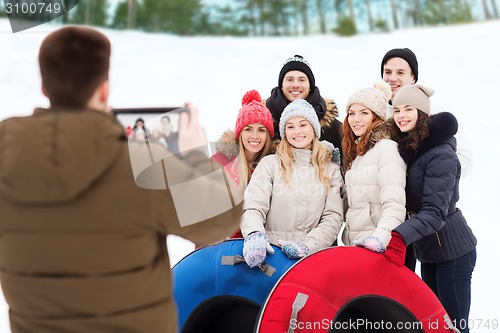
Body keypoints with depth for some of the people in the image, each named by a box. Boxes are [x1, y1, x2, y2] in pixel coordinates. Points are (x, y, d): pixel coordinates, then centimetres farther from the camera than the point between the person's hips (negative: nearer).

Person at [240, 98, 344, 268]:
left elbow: (333, 217, 6)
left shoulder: (331, 171, 15)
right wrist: (255, 234, -23)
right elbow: (253, 208, -1)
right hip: (271, 252, 1)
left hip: (314, 253, 0)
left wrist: (307, 246, -11)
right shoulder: (269, 163, 10)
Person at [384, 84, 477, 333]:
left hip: (452, 249, -8)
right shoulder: (406, 148, 6)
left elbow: (435, 212, -27)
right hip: (428, 250, 8)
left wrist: (401, 236, -40)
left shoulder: (440, 154, -19)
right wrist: (394, 237, -7)